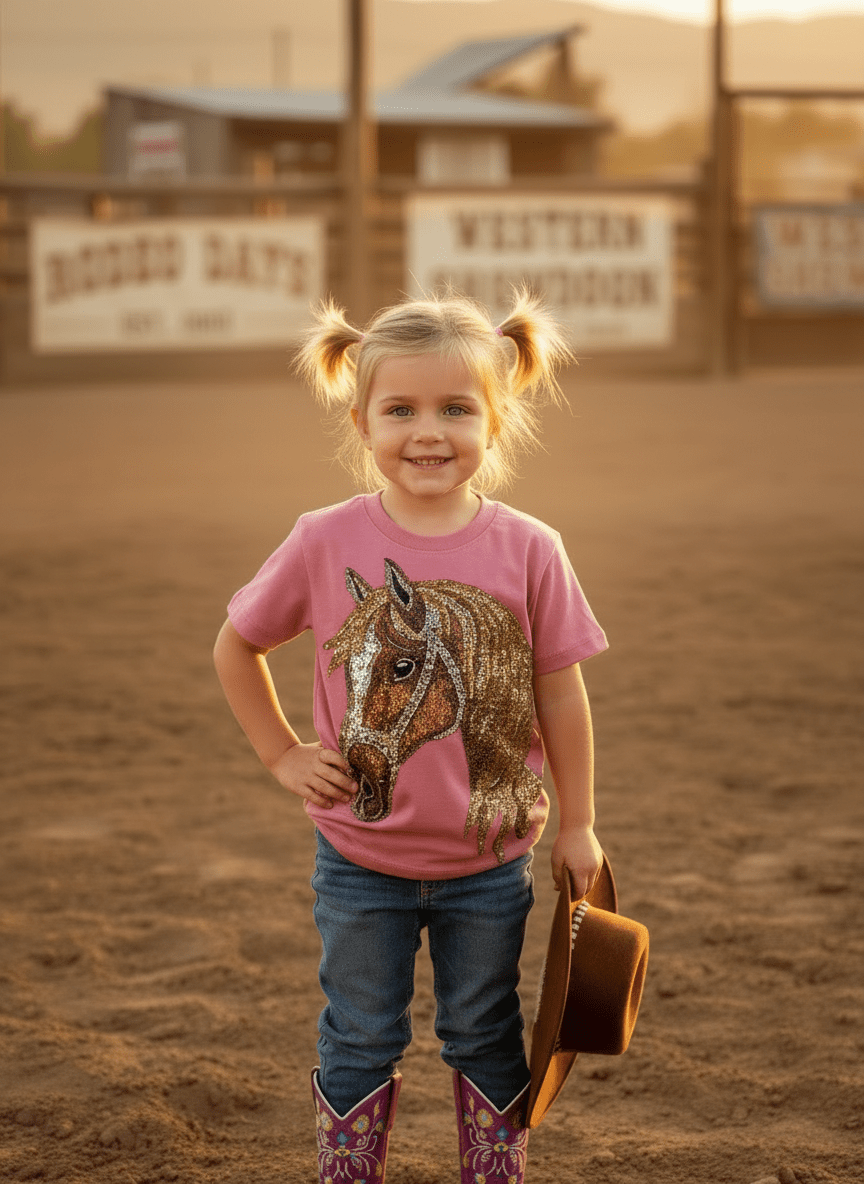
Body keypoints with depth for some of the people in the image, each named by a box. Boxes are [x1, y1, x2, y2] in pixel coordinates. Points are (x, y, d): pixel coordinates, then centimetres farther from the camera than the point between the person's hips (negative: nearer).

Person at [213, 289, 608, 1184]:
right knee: (358, 1043, 15)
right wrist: (282, 756, 0)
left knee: (484, 1041, 17)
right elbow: (236, 646, 4)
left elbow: (559, 691, -2)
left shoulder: (527, 550, -11)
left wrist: (577, 825, 3)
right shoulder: (325, 544, -12)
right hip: (361, 861, 0)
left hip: (489, 863, 0)